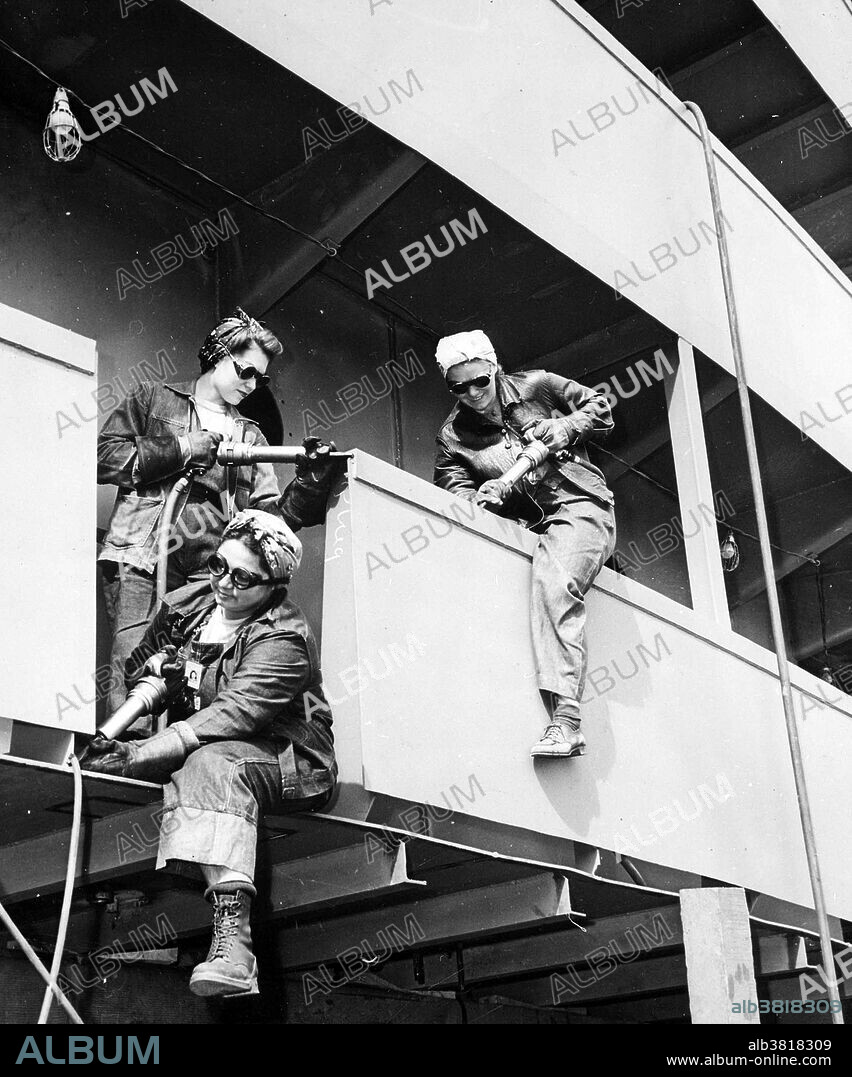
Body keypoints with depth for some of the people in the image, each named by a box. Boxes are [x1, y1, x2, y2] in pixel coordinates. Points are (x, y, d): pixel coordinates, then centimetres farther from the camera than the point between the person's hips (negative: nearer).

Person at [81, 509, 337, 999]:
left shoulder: (284, 638, -16)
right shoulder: (186, 603, 6)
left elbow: (231, 715, -28)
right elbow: (135, 669, 18)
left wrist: (136, 757, -35)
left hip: (290, 763, -8)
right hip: (196, 751, 8)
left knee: (211, 762, -36)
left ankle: (232, 936, -50)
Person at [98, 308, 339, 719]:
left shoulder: (249, 435, 27)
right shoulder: (153, 400, 18)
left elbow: (271, 514, 18)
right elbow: (104, 457, 4)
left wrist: (311, 481, 1)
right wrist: (180, 449, -3)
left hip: (207, 577, 3)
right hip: (140, 563, -2)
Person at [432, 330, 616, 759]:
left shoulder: (536, 387, 5)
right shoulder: (452, 435, 9)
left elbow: (600, 407, 15)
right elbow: (453, 489, -1)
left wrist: (565, 427, -4)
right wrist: (482, 495, -23)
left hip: (579, 505, -6)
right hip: (527, 525, 6)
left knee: (552, 580, -31)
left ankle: (565, 719, -40)